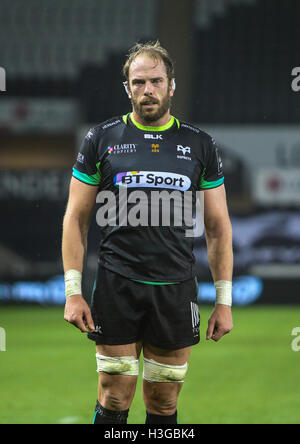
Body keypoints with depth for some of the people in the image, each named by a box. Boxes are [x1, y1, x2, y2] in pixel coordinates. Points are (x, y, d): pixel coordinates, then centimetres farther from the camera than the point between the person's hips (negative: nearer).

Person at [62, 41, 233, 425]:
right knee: (114, 400, -3)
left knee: (164, 404, 4)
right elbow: (76, 217, 5)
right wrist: (73, 291, -3)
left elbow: (218, 226, 10)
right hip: (117, 285, -1)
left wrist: (224, 300, 4)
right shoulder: (102, 138, 4)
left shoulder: (200, 145, 8)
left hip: (176, 289, 1)